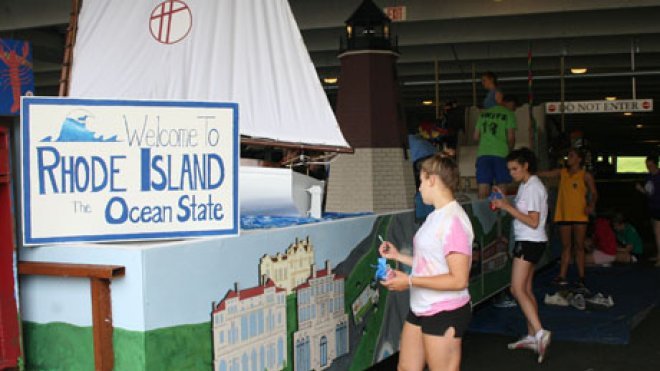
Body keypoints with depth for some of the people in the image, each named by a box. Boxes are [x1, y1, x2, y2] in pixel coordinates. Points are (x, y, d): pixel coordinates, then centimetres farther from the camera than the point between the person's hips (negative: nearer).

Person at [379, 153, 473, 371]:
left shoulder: (453, 221, -21)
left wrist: (410, 281, -21)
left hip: (445, 315, -9)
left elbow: (459, 280, -24)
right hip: (420, 310, 9)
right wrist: (398, 256, 15)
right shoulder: (436, 216, 8)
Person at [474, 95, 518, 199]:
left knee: (483, 188, 1)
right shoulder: (509, 114, 3)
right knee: (502, 187, 4)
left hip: (482, 154, 4)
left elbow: (476, 137, 16)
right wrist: (509, 148, 14)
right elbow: (511, 137, -4)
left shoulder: (484, 113, 17)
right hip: (501, 154, -4)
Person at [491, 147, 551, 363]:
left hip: (530, 242, -10)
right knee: (526, 290, 12)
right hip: (527, 242, 10)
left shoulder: (533, 187, -16)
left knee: (517, 289, -13)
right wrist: (504, 204, 2)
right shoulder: (525, 186, 14)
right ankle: (532, 336, 17)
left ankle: (540, 333, -18)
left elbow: (533, 222, -20)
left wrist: (508, 207, -21)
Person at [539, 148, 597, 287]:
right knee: (566, 246, 6)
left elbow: (594, 193, 0)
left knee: (579, 247, 2)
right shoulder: (562, 173, 9)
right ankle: (562, 277, 5)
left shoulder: (585, 175, 1)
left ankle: (581, 277, 7)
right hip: (564, 216, 3)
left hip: (579, 216, -3)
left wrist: (591, 205, -17)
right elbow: (543, 174, 4)